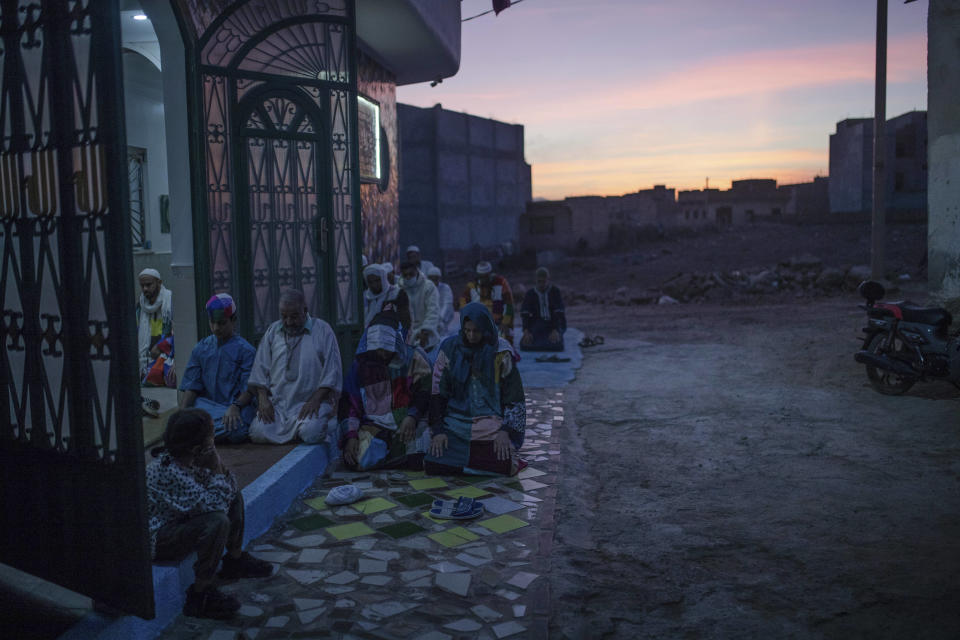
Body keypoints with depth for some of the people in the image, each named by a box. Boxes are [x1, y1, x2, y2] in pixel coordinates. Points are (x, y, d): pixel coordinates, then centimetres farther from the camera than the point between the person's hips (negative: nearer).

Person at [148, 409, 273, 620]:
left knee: (234, 496, 12)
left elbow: (229, 489, 4)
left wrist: (218, 468, -13)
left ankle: (235, 560, 24)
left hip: (177, 521, 10)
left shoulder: (189, 459, -5)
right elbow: (215, 505, -31)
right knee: (218, 522, -32)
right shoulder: (169, 472, -32)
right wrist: (216, 467, -26)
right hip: (155, 541, -10)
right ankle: (200, 595, -18)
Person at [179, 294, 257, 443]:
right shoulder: (201, 348, 12)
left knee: (236, 430, -38)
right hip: (207, 407, 3)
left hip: (236, 410, -3)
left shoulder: (245, 350, 0)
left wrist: (235, 407, -26)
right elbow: (191, 387, 8)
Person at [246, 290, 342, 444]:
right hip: (277, 402, 4)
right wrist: (263, 398, -4)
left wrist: (315, 400, -13)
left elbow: (332, 371, -3)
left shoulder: (322, 330, 2)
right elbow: (261, 367, 11)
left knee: (310, 434, -30)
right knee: (258, 433, -19)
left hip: (310, 401, -4)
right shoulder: (272, 331, 14)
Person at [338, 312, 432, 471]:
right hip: (374, 426, 2)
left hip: (408, 422, -2)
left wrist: (411, 417, -20)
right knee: (356, 461, -25)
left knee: (416, 461, -29)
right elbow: (348, 403, 4)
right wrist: (350, 436, -9)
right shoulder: (361, 365, 6)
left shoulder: (414, 359, 2)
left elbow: (425, 391, -2)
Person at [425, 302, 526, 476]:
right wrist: (438, 430, -4)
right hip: (456, 422, 2)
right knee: (433, 466, -17)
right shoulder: (450, 349, 0)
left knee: (504, 467, -23)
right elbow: (437, 393, 4)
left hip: (491, 426, -1)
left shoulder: (500, 352, -3)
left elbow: (514, 397, -1)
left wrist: (506, 431, -12)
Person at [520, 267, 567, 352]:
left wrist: (555, 330, -27)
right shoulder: (530, 294, 4)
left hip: (554, 323, -1)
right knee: (525, 343, -26)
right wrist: (526, 331, -25)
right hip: (537, 323, 1)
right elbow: (524, 314, -8)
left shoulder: (555, 292, 0)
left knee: (555, 343, -32)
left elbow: (559, 313, -11)